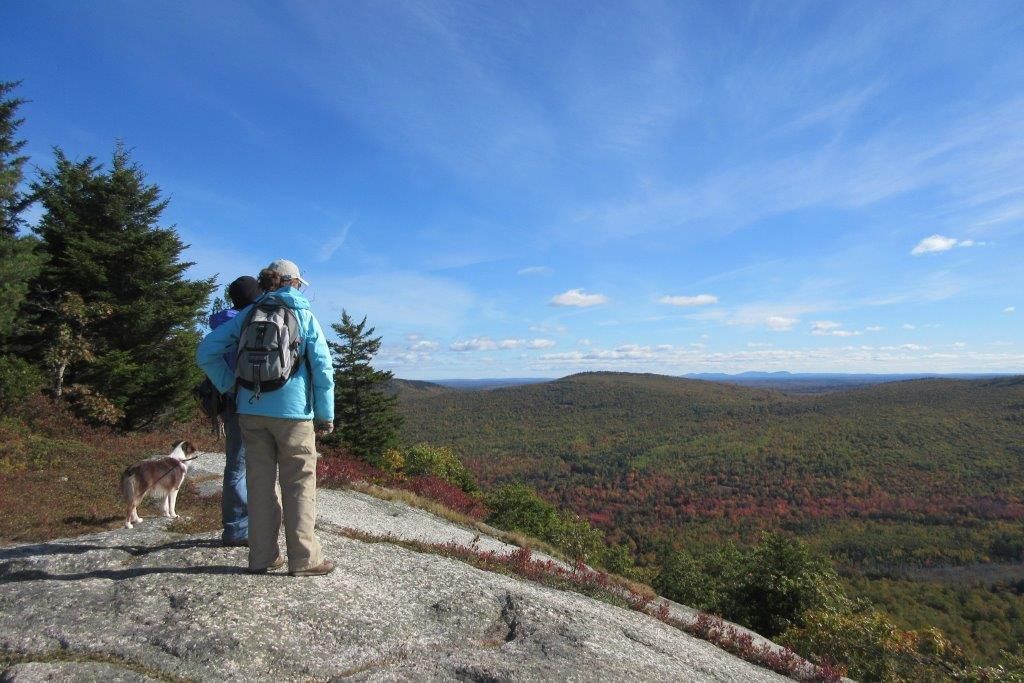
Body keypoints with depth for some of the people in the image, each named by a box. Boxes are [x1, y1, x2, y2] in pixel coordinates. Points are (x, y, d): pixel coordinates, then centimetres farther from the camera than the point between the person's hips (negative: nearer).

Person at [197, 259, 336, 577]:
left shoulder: (247, 315, 8)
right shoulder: (305, 316, -1)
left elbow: (205, 352, 4)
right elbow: (322, 367, -5)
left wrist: (228, 385, 10)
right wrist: (326, 414, 0)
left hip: (251, 410, 4)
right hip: (293, 411, -3)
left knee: (260, 482, 11)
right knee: (299, 484, 4)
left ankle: (262, 556, 18)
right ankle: (304, 558, 6)